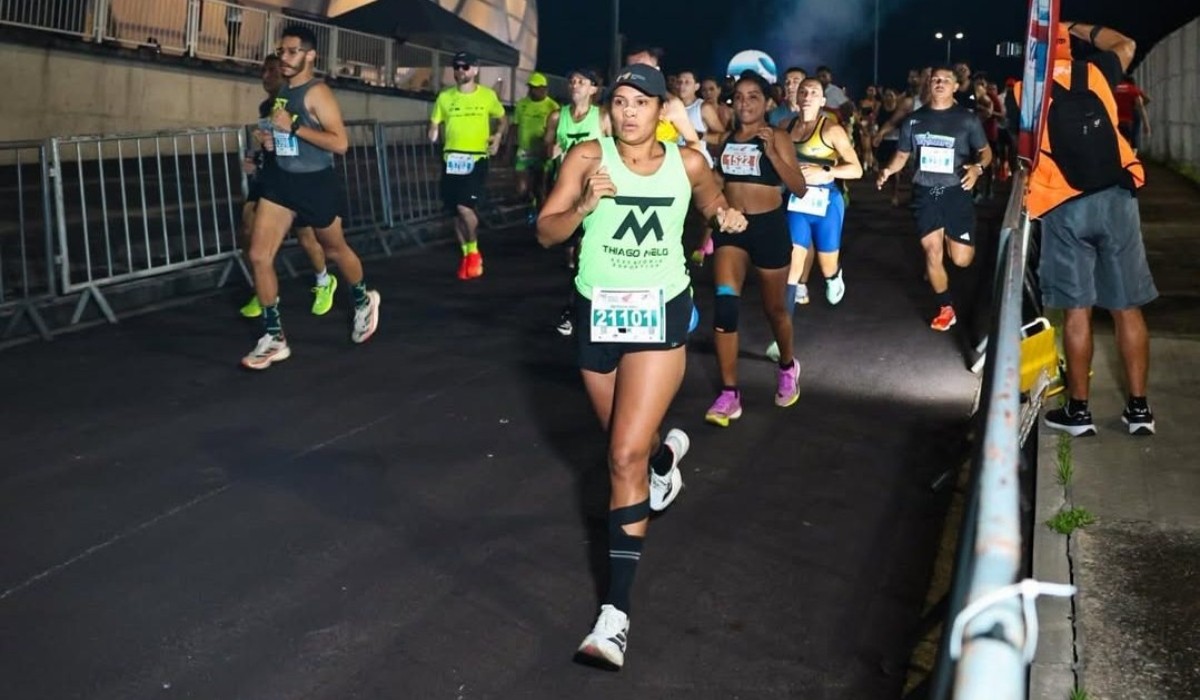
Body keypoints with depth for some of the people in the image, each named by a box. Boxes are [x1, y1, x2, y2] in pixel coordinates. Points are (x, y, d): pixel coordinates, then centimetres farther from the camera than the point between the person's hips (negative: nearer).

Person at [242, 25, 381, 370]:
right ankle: (274, 338, 2)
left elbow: (340, 143, -25)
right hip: (282, 180, 7)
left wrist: (293, 126, -27)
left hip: (316, 183, -7)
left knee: (335, 250, 16)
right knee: (258, 256, -5)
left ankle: (363, 301, 46)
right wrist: (271, 138, 3)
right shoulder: (282, 92, 9)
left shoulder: (317, 93, -16)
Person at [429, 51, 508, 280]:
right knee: (456, 212, 7)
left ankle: (474, 251, 6)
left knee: (465, 207, -17)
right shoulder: (444, 97, 5)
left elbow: (502, 118, 17)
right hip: (451, 159, 3)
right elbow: (434, 124, 10)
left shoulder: (488, 95, 1)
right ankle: (466, 255, 25)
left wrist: (498, 136, 1)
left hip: (476, 158, -3)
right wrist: (433, 134, -11)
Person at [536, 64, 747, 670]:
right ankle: (665, 453, 60)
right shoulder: (587, 157, -7)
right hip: (598, 310, 2)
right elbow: (545, 233, -9)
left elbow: (710, 197, 20)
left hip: (661, 311, -2)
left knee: (626, 456, -13)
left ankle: (617, 610, -11)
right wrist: (585, 204, -28)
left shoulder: (687, 162, -2)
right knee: (628, 443, 19)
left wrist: (726, 215, -3)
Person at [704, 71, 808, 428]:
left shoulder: (777, 138, -6)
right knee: (724, 303, -15)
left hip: (769, 227, -3)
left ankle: (788, 367, 44)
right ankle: (729, 394, -9)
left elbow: (800, 188, -15)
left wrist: (772, 153, -24)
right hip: (731, 226, 3)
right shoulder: (726, 139, 7)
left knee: (774, 307, 13)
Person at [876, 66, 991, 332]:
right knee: (932, 253, 0)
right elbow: (902, 154, 12)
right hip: (925, 193, 2)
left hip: (956, 192, -2)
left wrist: (977, 167, -19)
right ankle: (946, 309, 17)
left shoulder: (967, 118, -1)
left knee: (961, 259, -4)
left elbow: (985, 151, 3)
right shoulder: (914, 119, 7)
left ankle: (951, 239, 35)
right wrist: (888, 170, -9)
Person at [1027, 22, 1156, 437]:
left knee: (1077, 310, 2)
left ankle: (1078, 410, 8)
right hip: (1116, 197, 2)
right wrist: (1075, 27, 34)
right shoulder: (1094, 73, 10)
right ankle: (1138, 408, 12)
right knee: (1127, 307, 7)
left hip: (1064, 208, -2)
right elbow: (1126, 44, 30)